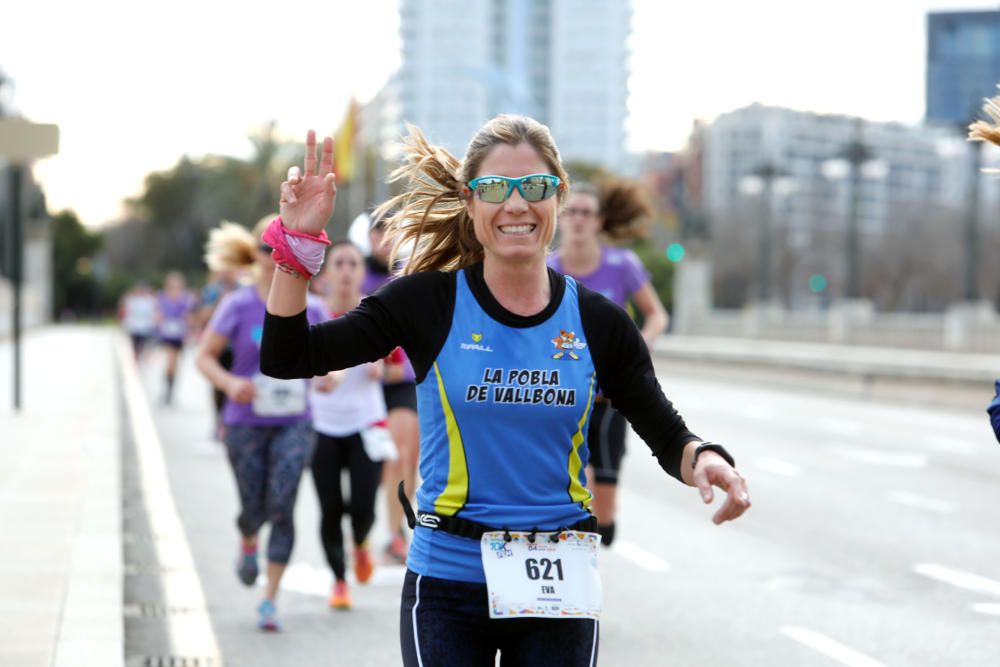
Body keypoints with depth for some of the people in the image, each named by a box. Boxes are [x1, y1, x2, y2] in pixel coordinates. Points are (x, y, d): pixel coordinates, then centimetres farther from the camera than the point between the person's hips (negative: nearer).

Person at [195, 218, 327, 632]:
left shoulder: (311, 309, 2)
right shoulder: (239, 306, -6)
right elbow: (205, 357, -2)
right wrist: (230, 383, -21)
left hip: (293, 423, 1)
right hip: (246, 423, -1)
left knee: (282, 507, -12)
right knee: (255, 509, 4)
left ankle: (270, 599, -1)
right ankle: (248, 544, 43)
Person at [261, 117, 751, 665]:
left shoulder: (597, 322, 1)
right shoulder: (430, 302, -4)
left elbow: (667, 435, 6)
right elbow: (286, 358, -6)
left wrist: (704, 459, -18)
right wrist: (298, 241, -17)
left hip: (560, 588, 2)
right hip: (447, 583, -2)